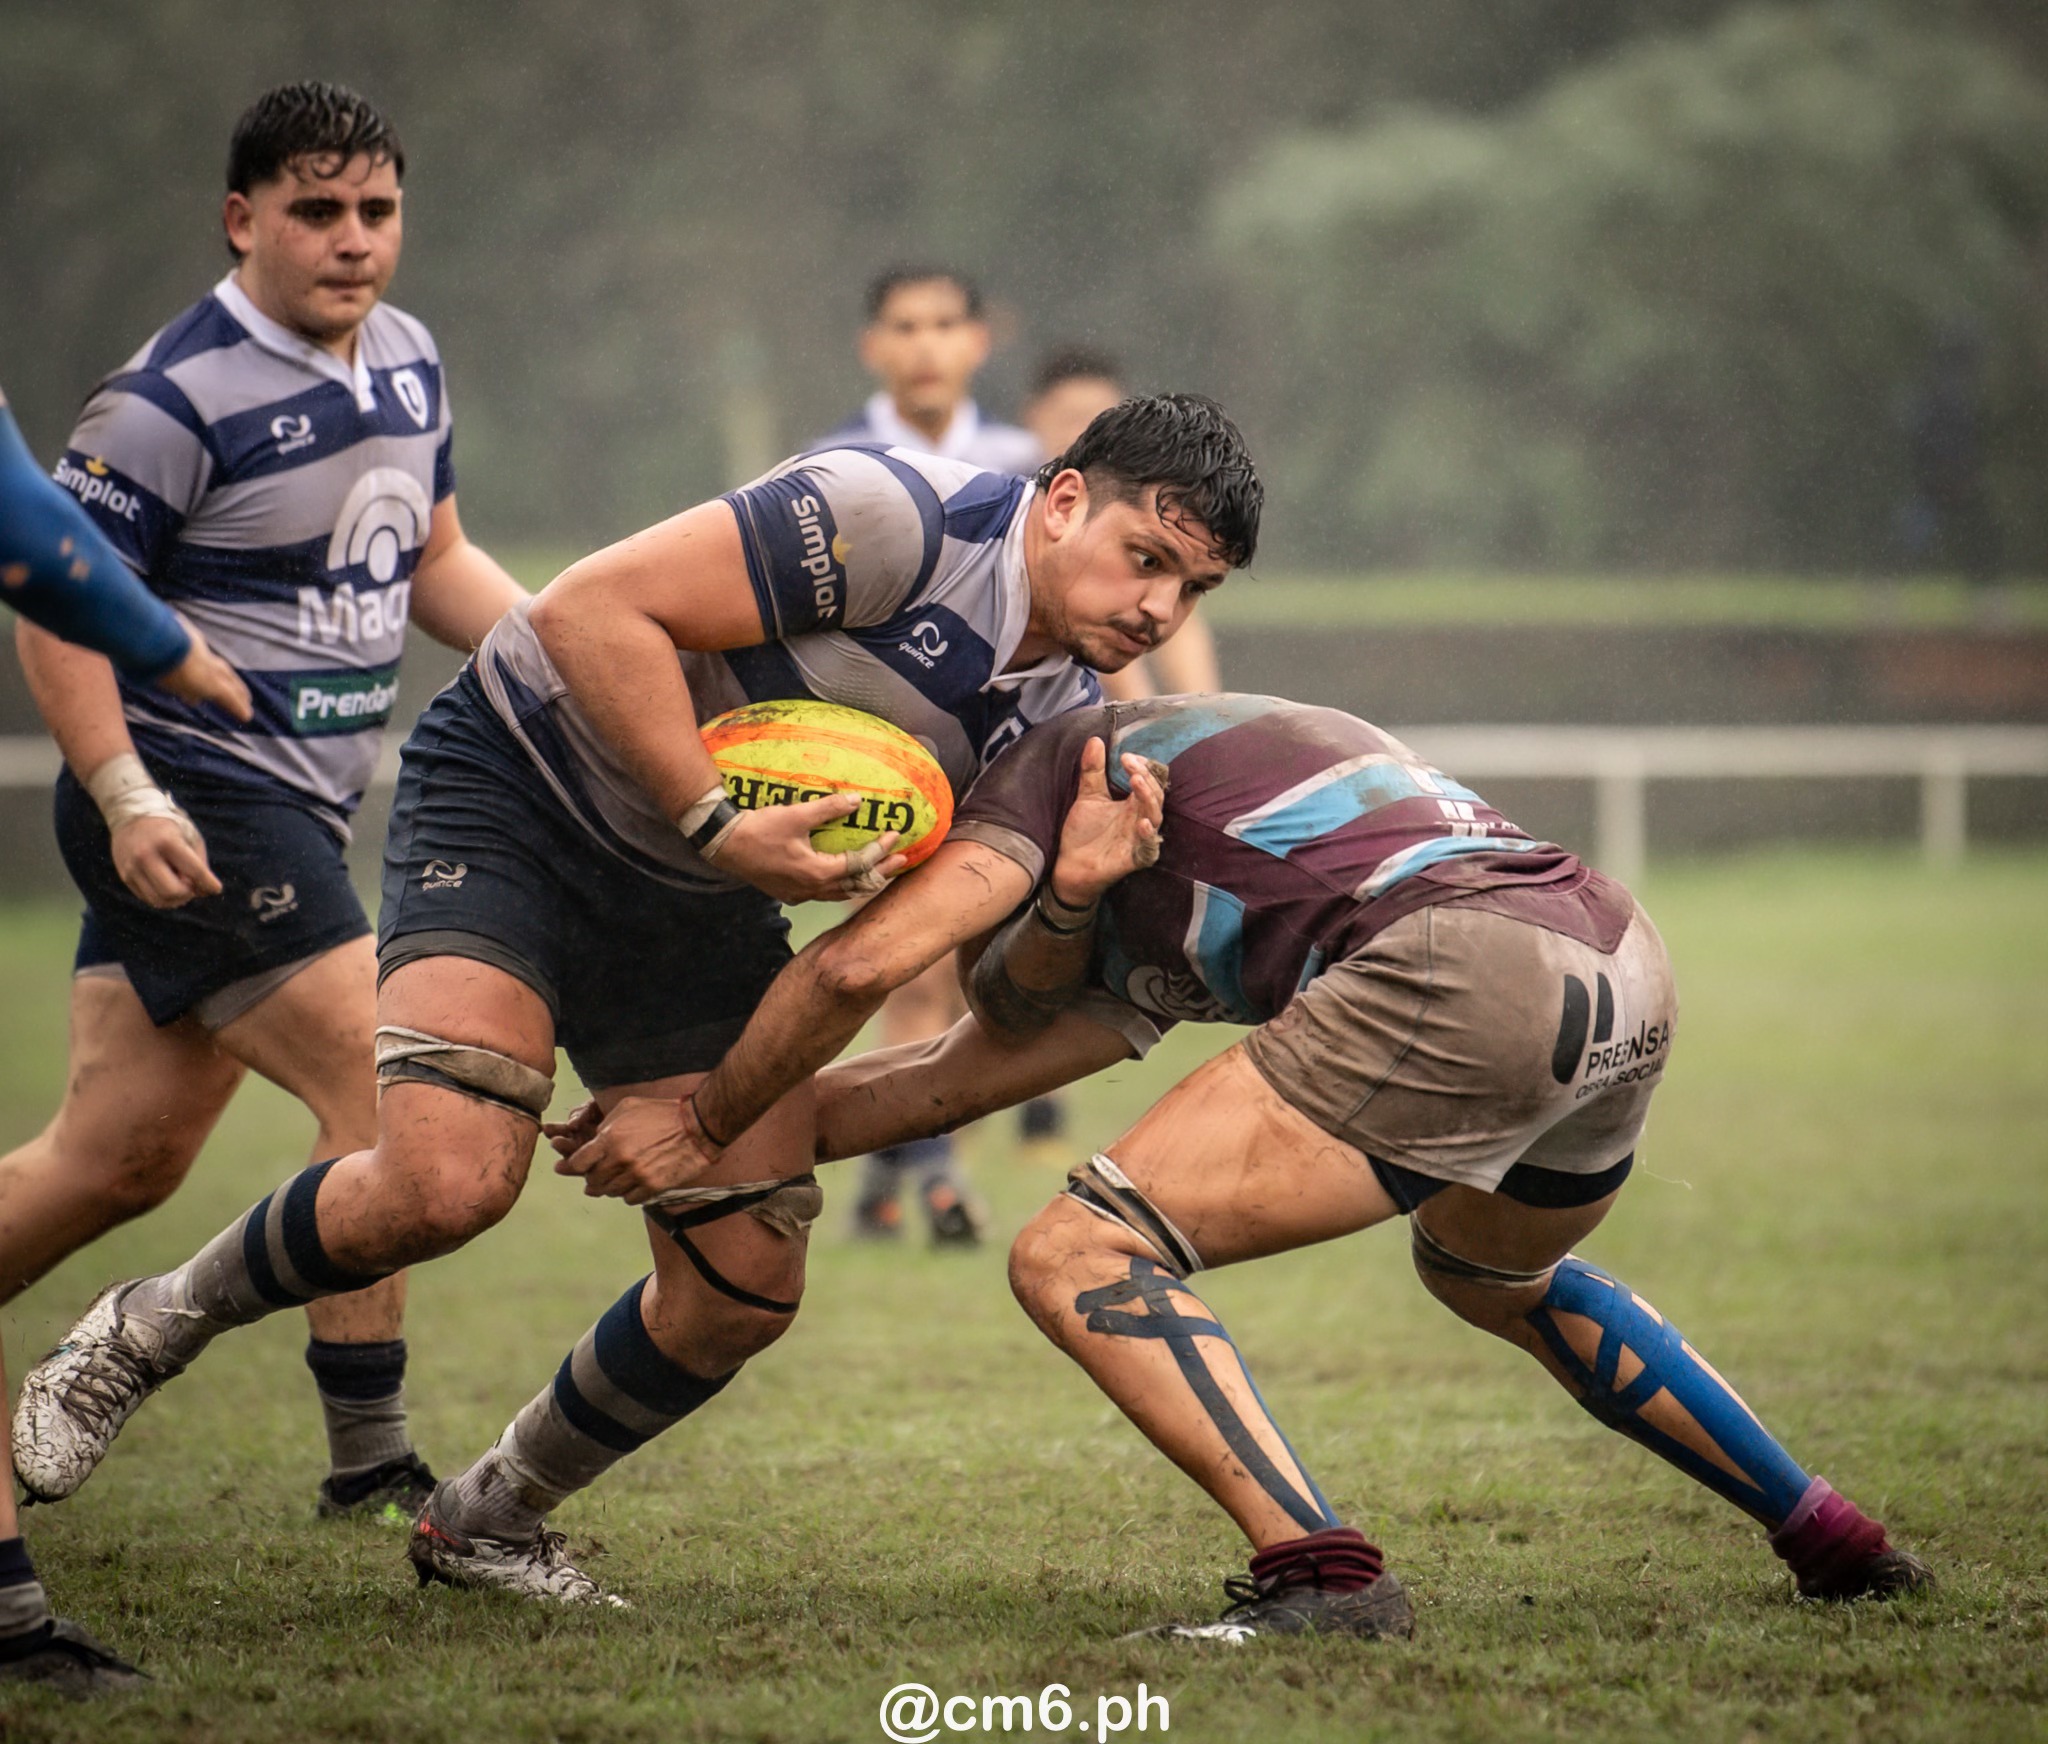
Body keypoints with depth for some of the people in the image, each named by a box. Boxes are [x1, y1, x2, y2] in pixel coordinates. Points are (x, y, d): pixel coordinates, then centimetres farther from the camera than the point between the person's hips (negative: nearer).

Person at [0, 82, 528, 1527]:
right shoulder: (178, 398, -16)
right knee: (384, 1095, -14)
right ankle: (369, 1458, -7)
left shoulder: (408, 363, 10)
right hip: (190, 803, -8)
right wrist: (125, 794, -24)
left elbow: (432, 560, 22)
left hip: (297, 811, 9)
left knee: (122, 1154, 11)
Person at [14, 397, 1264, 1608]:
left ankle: (491, 1522, 22)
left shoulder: (1064, 714, -2)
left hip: (700, 911, 7)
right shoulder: (901, 520, -26)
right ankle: (153, 1329, 2)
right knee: (449, 1180, -26)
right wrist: (722, 827, -31)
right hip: (518, 787, -7)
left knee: (747, 1287, -1)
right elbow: (590, 610, -28)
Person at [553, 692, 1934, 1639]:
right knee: (1495, 1274, 39)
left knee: (1081, 1258, -6)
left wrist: (706, 1130, 16)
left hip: (1466, 963, -9)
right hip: (1627, 972, 9)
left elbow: (866, 962, 3)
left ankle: (1322, 1575, -22)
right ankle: (1836, 1542, 40)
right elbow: (959, 1079, 28)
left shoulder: (1063, 759, 17)